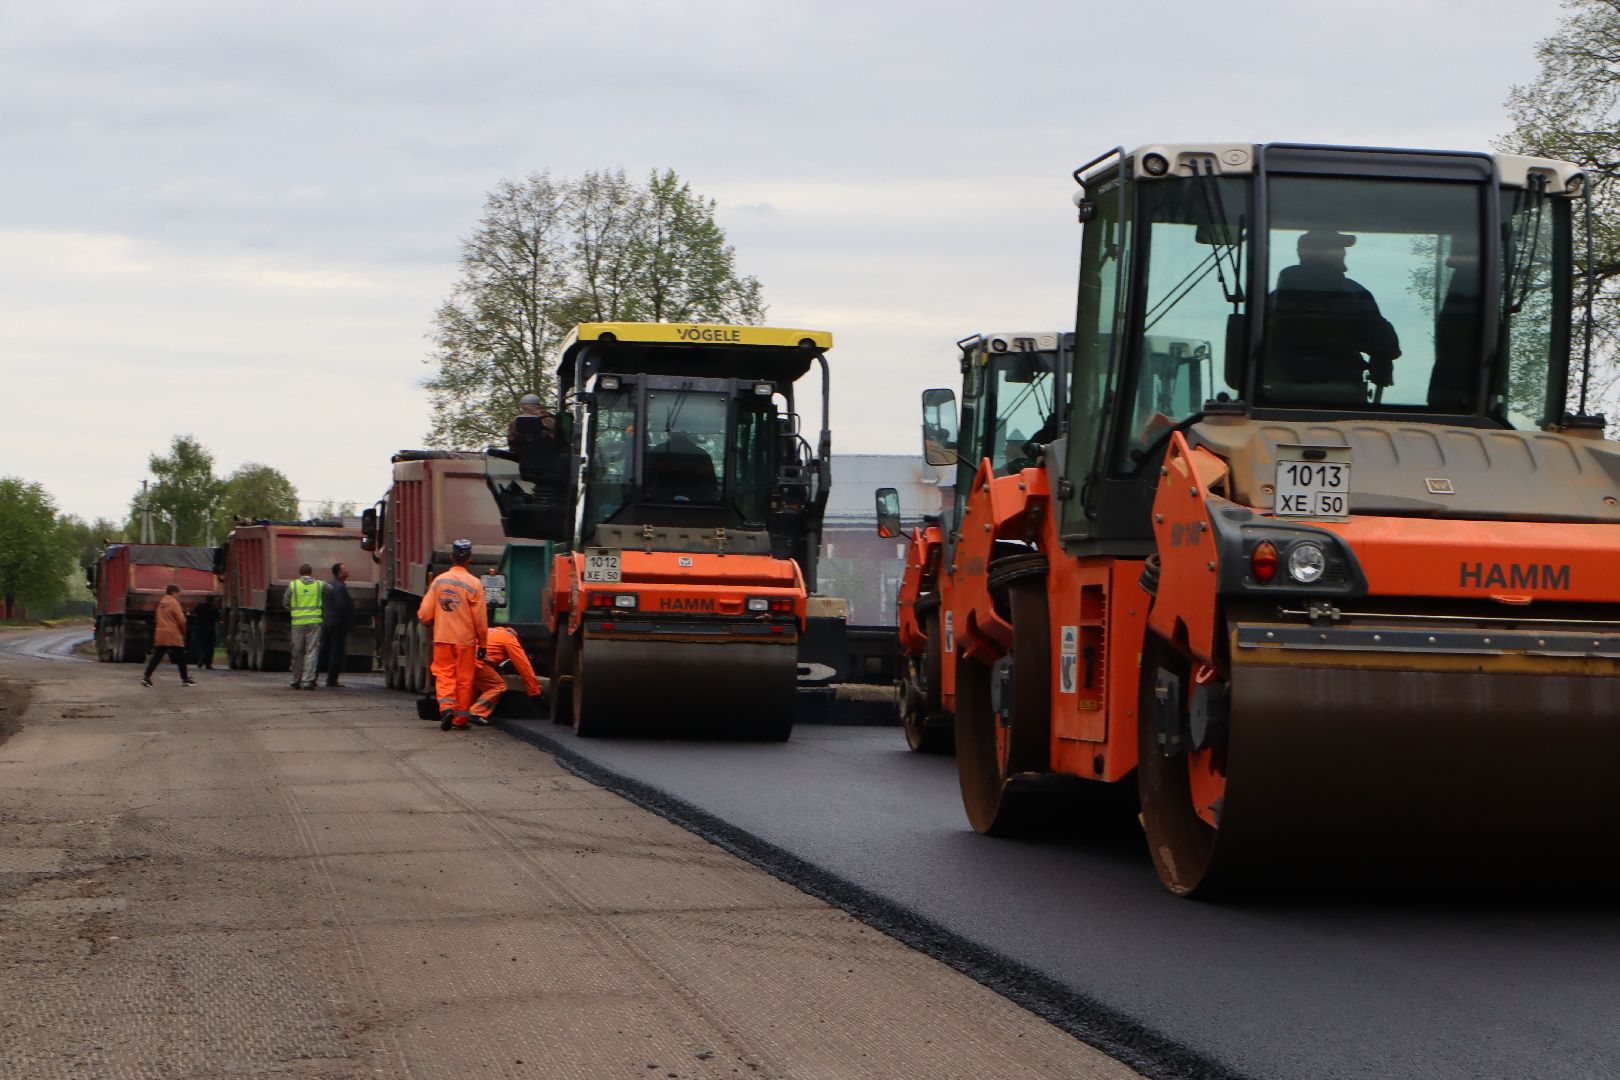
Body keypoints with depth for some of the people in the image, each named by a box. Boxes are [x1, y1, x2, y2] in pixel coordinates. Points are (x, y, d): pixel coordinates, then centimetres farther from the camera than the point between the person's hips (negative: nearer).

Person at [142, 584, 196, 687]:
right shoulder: (174, 603, -9)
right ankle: (185, 679, 10)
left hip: (160, 634, 7)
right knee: (180, 658, 5)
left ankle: (146, 677, -5)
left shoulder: (161, 603, 14)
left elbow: (159, 619, 17)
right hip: (173, 635, -7)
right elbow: (181, 620, -12)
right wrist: (183, 631, 5)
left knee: (156, 657, 4)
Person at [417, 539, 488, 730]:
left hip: (442, 638, 2)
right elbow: (480, 619, -7)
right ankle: (461, 718, 12)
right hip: (466, 639, -2)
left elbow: (424, 614, 2)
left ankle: (446, 706, -17)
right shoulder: (474, 584, -8)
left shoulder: (438, 581, 1)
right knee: (464, 678, 7)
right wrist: (482, 643, 4)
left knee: (444, 675, 7)